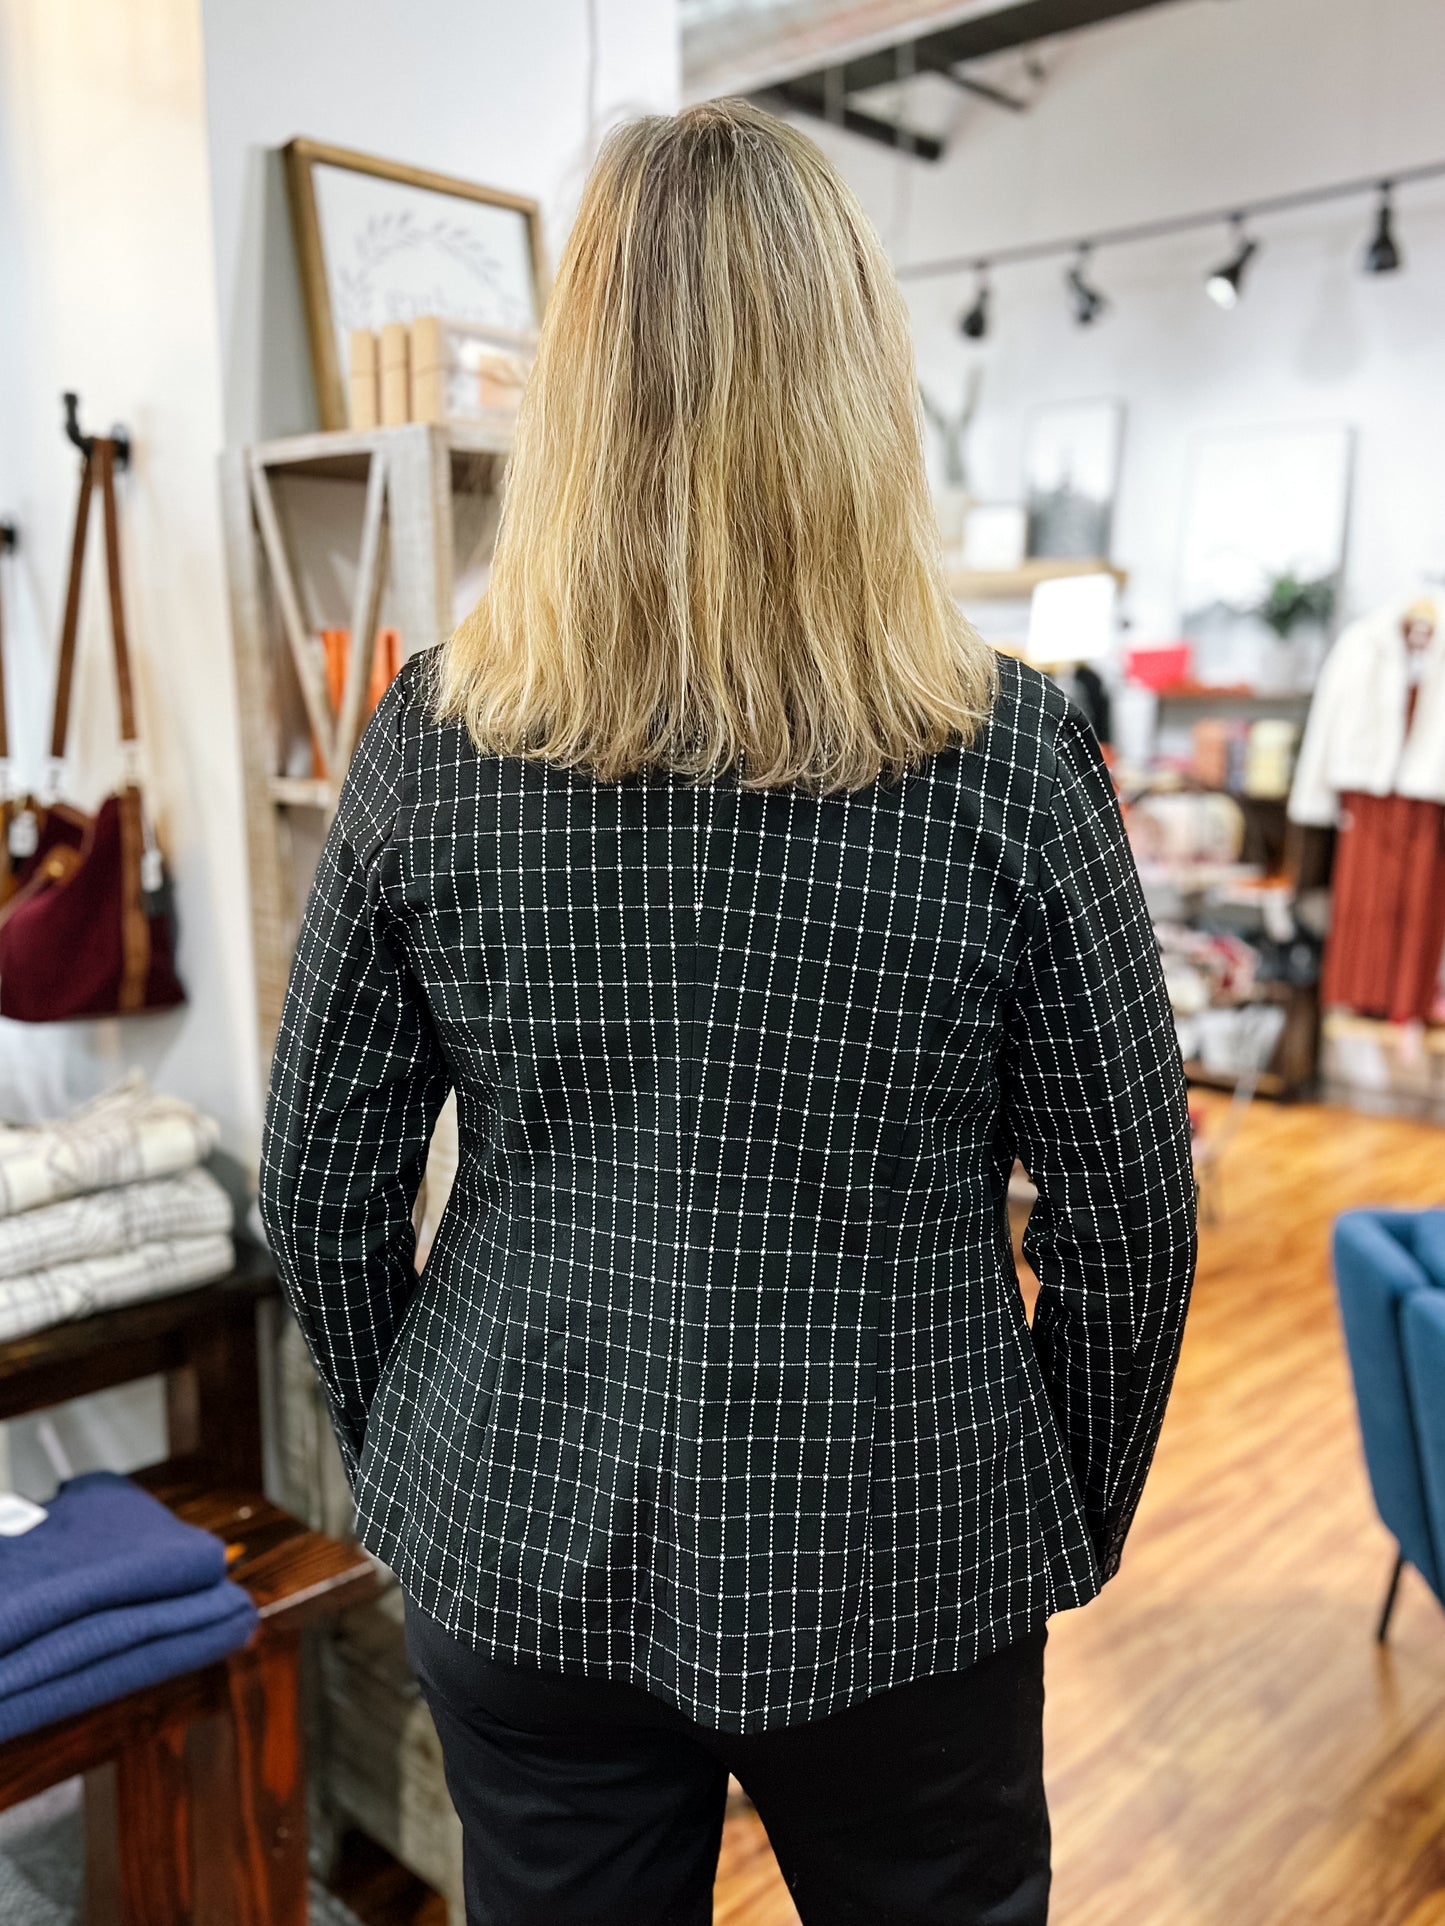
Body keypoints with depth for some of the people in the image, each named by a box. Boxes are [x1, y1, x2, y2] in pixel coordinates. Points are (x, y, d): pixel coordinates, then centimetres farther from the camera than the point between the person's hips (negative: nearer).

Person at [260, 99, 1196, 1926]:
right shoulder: (1014, 757, -17)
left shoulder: (427, 739, -12)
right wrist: (1069, 1532, 8)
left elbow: (324, 1194, -5)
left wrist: (414, 1469, 11)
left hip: (516, 1551, 2)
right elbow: (1127, 1223, -9)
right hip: (900, 1569, -1)